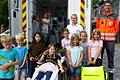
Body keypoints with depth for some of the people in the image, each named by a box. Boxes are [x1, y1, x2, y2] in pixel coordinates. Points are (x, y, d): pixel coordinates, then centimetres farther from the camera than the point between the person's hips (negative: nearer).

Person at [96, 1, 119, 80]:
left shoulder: (114, 16, 4)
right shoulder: (99, 16, 8)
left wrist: (112, 35, 8)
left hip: (110, 40, -1)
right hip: (100, 39, 2)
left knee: (110, 57, 3)